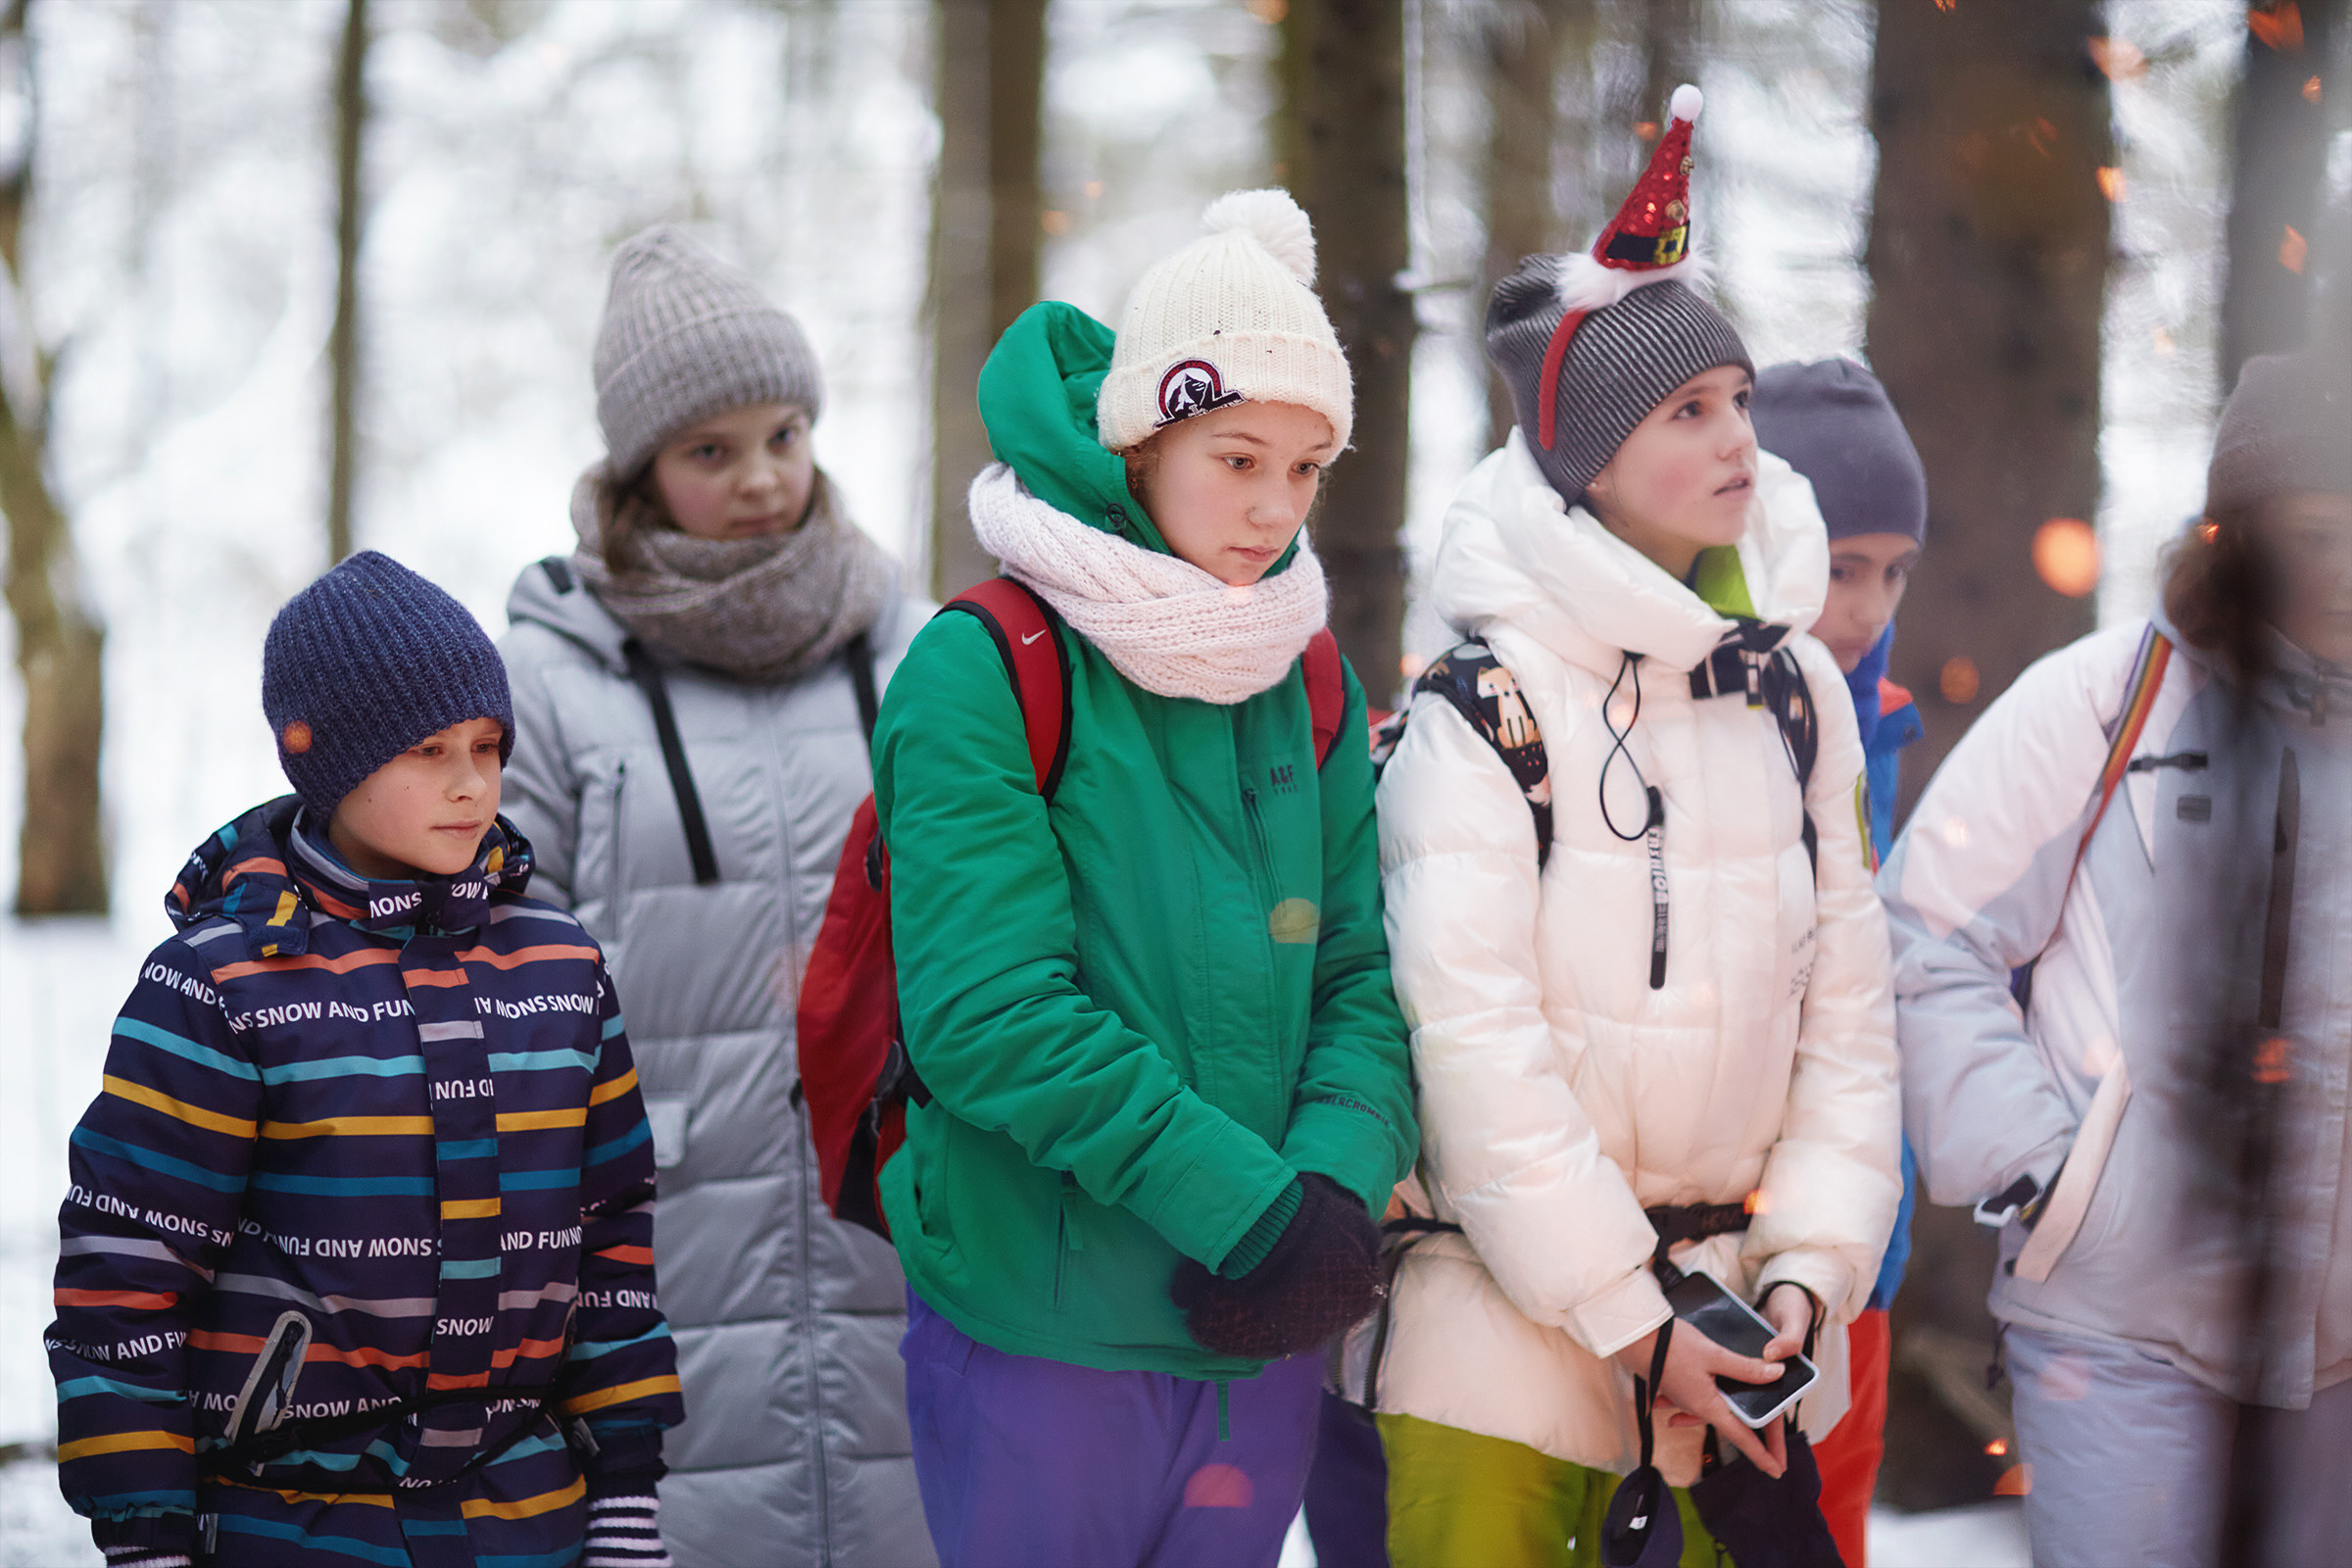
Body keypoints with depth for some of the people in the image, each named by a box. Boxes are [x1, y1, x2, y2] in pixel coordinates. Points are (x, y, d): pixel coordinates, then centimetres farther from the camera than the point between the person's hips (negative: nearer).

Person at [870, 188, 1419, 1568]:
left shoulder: (1309, 689, 10)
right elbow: (989, 1013, -19)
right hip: (1043, 1335, -5)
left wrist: (1337, 1191, -14)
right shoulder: (985, 674, -10)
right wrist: (1249, 1203, -22)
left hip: (1260, 1347, 6)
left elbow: (1360, 976, 5)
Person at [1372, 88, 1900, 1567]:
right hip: (1515, 1299, -5)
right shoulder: (1487, 709, -9)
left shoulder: (1794, 686, 7)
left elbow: (1849, 1011, 7)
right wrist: (1631, 1319, -14)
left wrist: (1807, 1275, -4)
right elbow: (1477, 1042, -14)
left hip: (1735, 1293, 5)